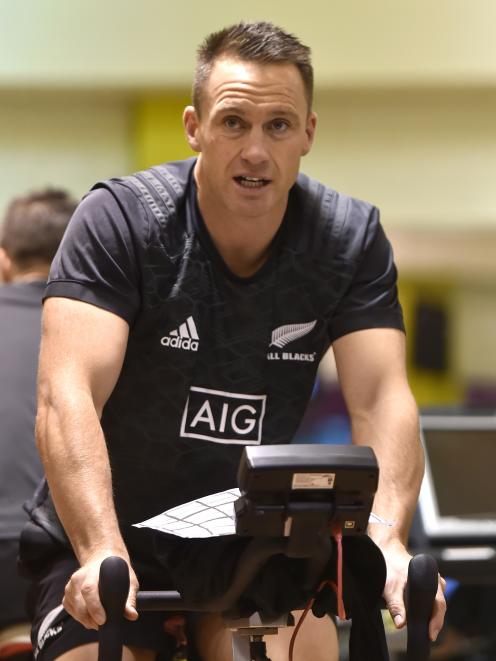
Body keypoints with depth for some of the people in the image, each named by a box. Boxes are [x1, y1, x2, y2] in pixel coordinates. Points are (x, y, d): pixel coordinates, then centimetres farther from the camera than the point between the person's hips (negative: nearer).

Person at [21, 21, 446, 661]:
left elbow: (381, 399, -15)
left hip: (248, 537, 1)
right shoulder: (119, 220, -16)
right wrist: (102, 553, -42)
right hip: (105, 538, -1)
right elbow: (68, 395, -27)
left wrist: (386, 540, -35)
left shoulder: (349, 238, -7)